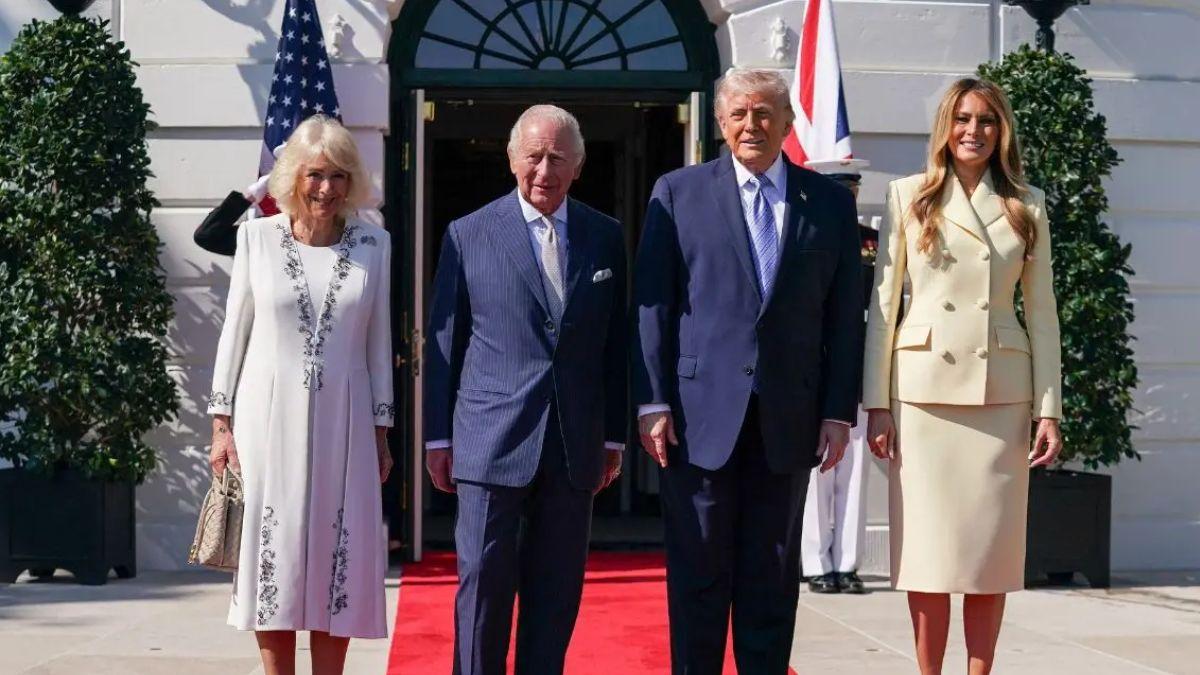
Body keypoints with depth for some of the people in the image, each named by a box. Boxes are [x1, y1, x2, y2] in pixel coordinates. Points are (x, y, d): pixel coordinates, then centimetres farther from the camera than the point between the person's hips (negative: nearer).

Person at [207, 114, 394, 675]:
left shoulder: (373, 244, 3)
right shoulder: (257, 236, 0)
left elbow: (378, 342, 7)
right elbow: (234, 331, 4)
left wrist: (381, 431, 7)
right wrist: (221, 422, 1)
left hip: (342, 423, 1)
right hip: (269, 418, -1)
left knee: (339, 558, 4)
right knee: (273, 555, 2)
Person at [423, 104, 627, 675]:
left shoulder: (605, 237, 8)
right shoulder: (468, 235, 2)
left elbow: (614, 344, 11)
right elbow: (443, 342, 4)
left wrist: (614, 435, 10)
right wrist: (438, 436, 3)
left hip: (574, 449, 3)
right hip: (491, 443, -2)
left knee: (556, 596, 8)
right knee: (484, 588, 0)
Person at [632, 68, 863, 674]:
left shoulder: (830, 202, 9)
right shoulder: (678, 193, 5)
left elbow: (845, 316, 7)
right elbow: (652, 304, 1)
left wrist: (839, 411, 1)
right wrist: (654, 401, -6)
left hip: (789, 419, 2)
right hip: (700, 413, -1)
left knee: (772, 578, 8)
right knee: (698, 573, 4)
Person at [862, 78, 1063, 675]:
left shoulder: (1027, 206, 9)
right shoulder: (909, 196, 5)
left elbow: (1041, 311, 8)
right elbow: (883, 301, 3)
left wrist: (1049, 408, 1)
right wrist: (877, 402, -4)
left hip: (1001, 389, 1)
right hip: (924, 385, -1)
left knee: (992, 547, 2)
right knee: (926, 543, 1)